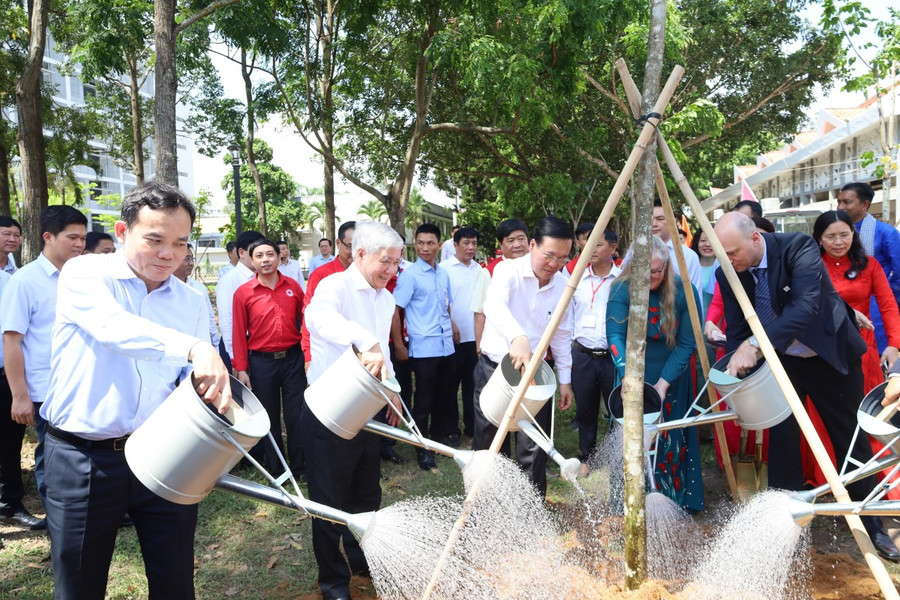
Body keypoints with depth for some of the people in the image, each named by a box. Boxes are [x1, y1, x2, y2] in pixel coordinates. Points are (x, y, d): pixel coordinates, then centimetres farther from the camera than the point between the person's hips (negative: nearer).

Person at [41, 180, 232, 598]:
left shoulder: (192, 303, 6)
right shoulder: (84, 274, -6)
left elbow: (193, 383, 4)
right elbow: (114, 326, -27)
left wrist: (213, 378, -19)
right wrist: (195, 348, -43)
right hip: (83, 459, -2)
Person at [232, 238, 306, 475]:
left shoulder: (293, 286, 1)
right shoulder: (243, 293, -5)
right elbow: (239, 333, -3)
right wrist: (240, 369, -4)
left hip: (293, 358, 1)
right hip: (261, 362, -1)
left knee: (297, 414, 6)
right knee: (268, 416, 11)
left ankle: (300, 465, 22)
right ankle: (275, 468, 26)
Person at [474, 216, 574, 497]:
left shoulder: (563, 285, 1)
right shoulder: (508, 270, -14)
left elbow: (562, 335, 11)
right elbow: (494, 306, -36)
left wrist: (565, 380, 10)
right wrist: (518, 337, -54)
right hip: (494, 368, -3)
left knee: (534, 450, 3)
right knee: (489, 446, 10)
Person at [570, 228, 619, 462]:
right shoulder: (577, 279, 7)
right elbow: (568, 318, 11)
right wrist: (569, 352, 6)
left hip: (614, 357, -2)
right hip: (583, 356, 3)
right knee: (585, 410, 12)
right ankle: (587, 457, 28)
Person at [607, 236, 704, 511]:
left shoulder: (684, 292, -14)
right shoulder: (621, 290, -16)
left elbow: (686, 344, -13)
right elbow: (615, 336, -22)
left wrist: (664, 383, -19)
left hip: (672, 381, 0)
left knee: (671, 442, 8)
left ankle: (676, 503, 26)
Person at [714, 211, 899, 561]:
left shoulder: (798, 248, -25)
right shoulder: (728, 273, -13)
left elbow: (805, 307, -37)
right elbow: (736, 330, -7)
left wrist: (755, 344, -46)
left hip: (831, 356, -2)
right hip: (778, 360, 3)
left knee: (850, 439, 9)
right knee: (781, 438, 1)